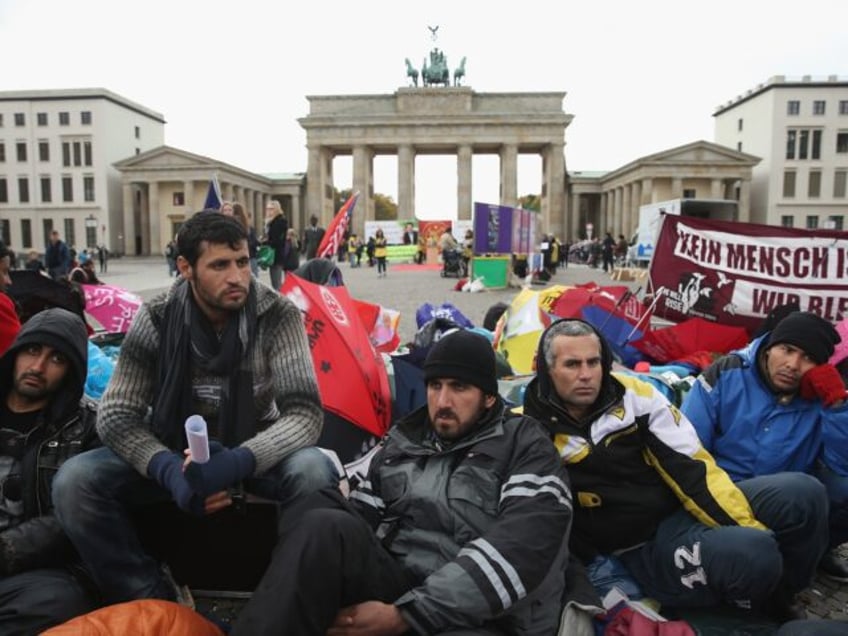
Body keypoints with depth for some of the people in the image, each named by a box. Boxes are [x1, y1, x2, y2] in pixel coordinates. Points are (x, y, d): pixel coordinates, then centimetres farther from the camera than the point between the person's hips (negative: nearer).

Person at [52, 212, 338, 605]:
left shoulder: (278, 316, -17)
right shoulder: (157, 318, -12)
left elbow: (305, 413, -22)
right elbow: (115, 416, -12)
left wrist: (237, 462, -40)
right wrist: (169, 469, -32)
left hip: (253, 453, -1)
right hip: (174, 452, 2)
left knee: (315, 473, -33)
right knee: (74, 482, -22)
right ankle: (154, 602, -6)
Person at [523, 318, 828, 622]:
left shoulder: (633, 394, -4)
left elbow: (692, 466, -3)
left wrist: (749, 529, -9)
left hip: (683, 505, 4)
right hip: (642, 547, -4)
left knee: (803, 493, -13)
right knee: (753, 554, -30)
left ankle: (781, 591, 14)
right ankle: (763, 601, 8)